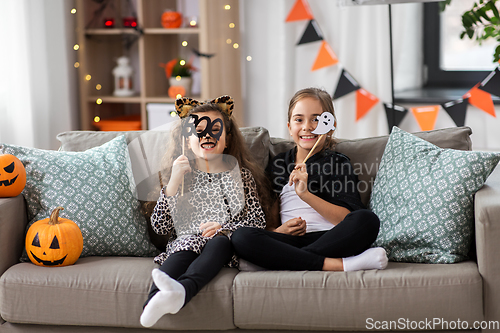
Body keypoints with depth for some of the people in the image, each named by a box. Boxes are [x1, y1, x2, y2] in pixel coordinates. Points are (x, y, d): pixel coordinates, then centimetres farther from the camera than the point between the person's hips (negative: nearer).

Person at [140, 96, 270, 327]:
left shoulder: (241, 175, 18)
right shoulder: (182, 176, 19)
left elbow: (259, 221, 7)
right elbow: (159, 227, 8)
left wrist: (225, 228, -12)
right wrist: (174, 183, -2)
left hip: (224, 242, -1)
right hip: (186, 240, 1)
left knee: (218, 244, -36)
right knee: (180, 255, -34)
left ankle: (181, 290, -63)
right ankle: (154, 303, -61)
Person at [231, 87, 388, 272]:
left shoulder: (338, 163, 12)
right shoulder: (277, 165, 20)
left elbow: (347, 219, -3)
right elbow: (269, 223, 20)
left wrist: (305, 194, -14)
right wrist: (279, 230, -5)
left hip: (331, 240, -2)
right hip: (293, 241, 2)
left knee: (367, 220, -32)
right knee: (241, 237, -28)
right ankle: (337, 265, -30)